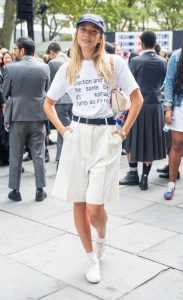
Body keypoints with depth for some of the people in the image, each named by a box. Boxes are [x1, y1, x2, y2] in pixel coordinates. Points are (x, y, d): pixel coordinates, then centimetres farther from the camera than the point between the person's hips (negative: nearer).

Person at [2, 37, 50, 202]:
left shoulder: (11, 68, -10)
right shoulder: (44, 67, -3)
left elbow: (5, 93, -1)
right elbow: (47, 91, 7)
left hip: (18, 116, -1)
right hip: (38, 116, 2)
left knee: (16, 156, 9)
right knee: (38, 155, 8)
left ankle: (15, 190, 15)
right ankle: (40, 190, 12)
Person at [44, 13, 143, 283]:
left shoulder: (114, 63, -1)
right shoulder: (68, 68, 6)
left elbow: (137, 98, 2)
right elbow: (48, 103, 16)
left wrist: (124, 131, -3)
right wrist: (62, 129, 4)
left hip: (105, 136, -3)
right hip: (77, 136, 3)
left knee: (94, 207, -7)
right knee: (78, 204, 5)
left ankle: (102, 238, 29)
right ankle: (92, 259, 24)